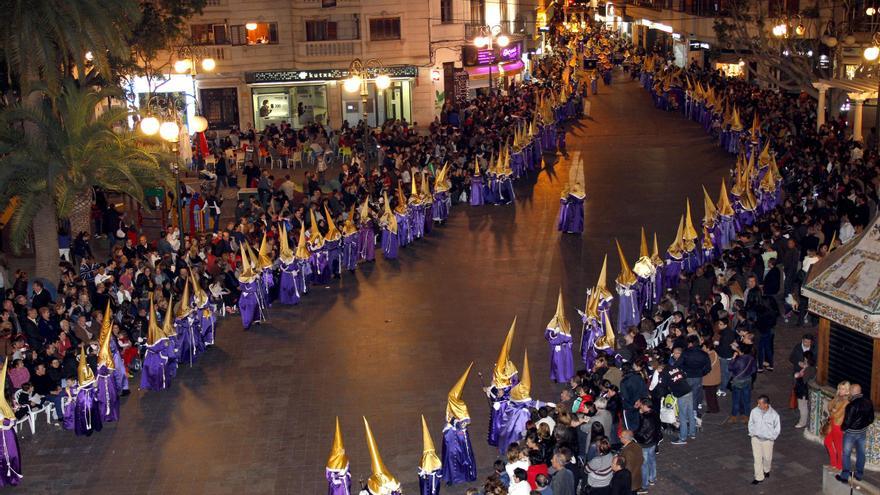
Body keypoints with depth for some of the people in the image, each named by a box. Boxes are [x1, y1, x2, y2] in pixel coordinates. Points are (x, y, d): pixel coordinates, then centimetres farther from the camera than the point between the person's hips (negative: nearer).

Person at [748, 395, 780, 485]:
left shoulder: (774, 414, -17)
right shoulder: (754, 411, -12)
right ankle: (759, 477, 13)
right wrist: (752, 433, -2)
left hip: (767, 440, -1)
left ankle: (766, 470, 46)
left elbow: (777, 428, -4)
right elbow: (751, 423, 5)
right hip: (756, 439, 1)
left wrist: (771, 437, -7)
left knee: (767, 457, 16)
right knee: (757, 458, 3)